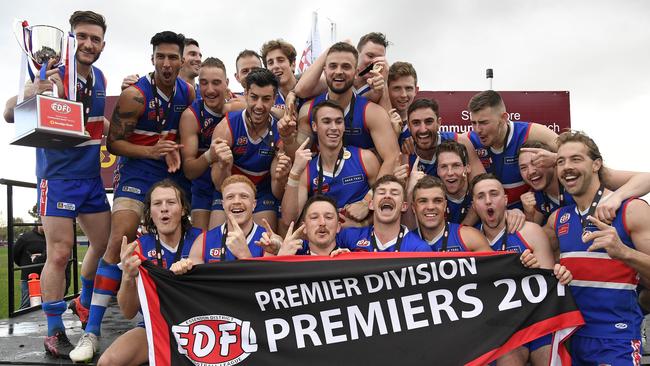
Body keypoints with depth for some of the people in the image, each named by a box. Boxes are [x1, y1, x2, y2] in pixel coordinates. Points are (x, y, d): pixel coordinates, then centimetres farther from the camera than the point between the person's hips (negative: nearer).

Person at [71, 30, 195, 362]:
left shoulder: (188, 93, 1)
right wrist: (151, 151, -25)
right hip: (137, 171, -5)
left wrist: (175, 151, -2)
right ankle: (92, 329, -9)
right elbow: (113, 143, -13)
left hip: (172, 172, 5)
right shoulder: (135, 95, -15)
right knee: (119, 241, -16)